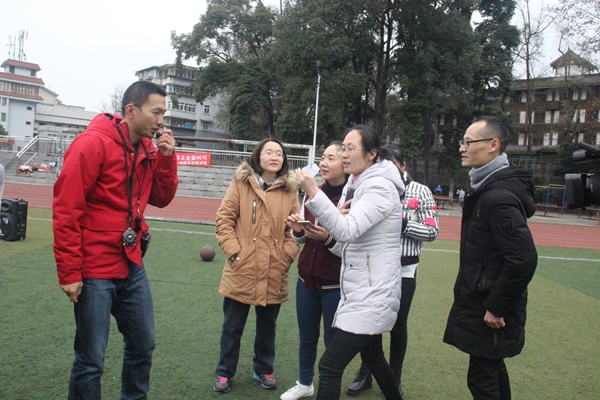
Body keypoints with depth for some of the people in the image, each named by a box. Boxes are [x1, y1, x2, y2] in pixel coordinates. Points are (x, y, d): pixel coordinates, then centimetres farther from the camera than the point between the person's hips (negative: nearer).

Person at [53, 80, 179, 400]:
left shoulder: (148, 147, 6)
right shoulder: (92, 143, -15)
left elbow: (161, 198, 9)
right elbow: (65, 210, -16)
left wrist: (166, 157, -6)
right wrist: (69, 273, -16)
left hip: (132, 266, 7)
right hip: (94, 271, -7)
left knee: (143, 345, 17)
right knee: (91, 361, 3)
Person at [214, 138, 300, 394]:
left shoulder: (290, 190, 4)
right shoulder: (240, 184, -2)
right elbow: (224, 219, -3)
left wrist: (287, 254, -5)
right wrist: (233, 250, -11)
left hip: (274, 274, 2)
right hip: (241, 270, -2)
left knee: (267, 326, 17)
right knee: (232, 327, 11)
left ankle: (264, 370, 36)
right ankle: (225, 372, 29)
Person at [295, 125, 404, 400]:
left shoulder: (380, 187, -15)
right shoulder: (355, 184, 11)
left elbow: (348, 230, -29)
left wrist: (313, 192, -35)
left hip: (372, 295, -10)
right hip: (360, 291, 10)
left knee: (330, 366, -10)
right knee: (372, 357, 23)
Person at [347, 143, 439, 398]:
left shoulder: (420, 192, -2)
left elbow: (433, 231, -5)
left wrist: (402, 223, -17)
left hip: (403, 269, -1)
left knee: (398, 324, 10)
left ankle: (394, 378, 28)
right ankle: (365, 374, 29)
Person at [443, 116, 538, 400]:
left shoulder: (498, 197, -24)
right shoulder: (489, 188, 9)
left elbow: (524, 259, -31)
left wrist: (496, 308, -22)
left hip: (489, 314, -10)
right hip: (487, 303, 10)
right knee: (493, 370, 24)